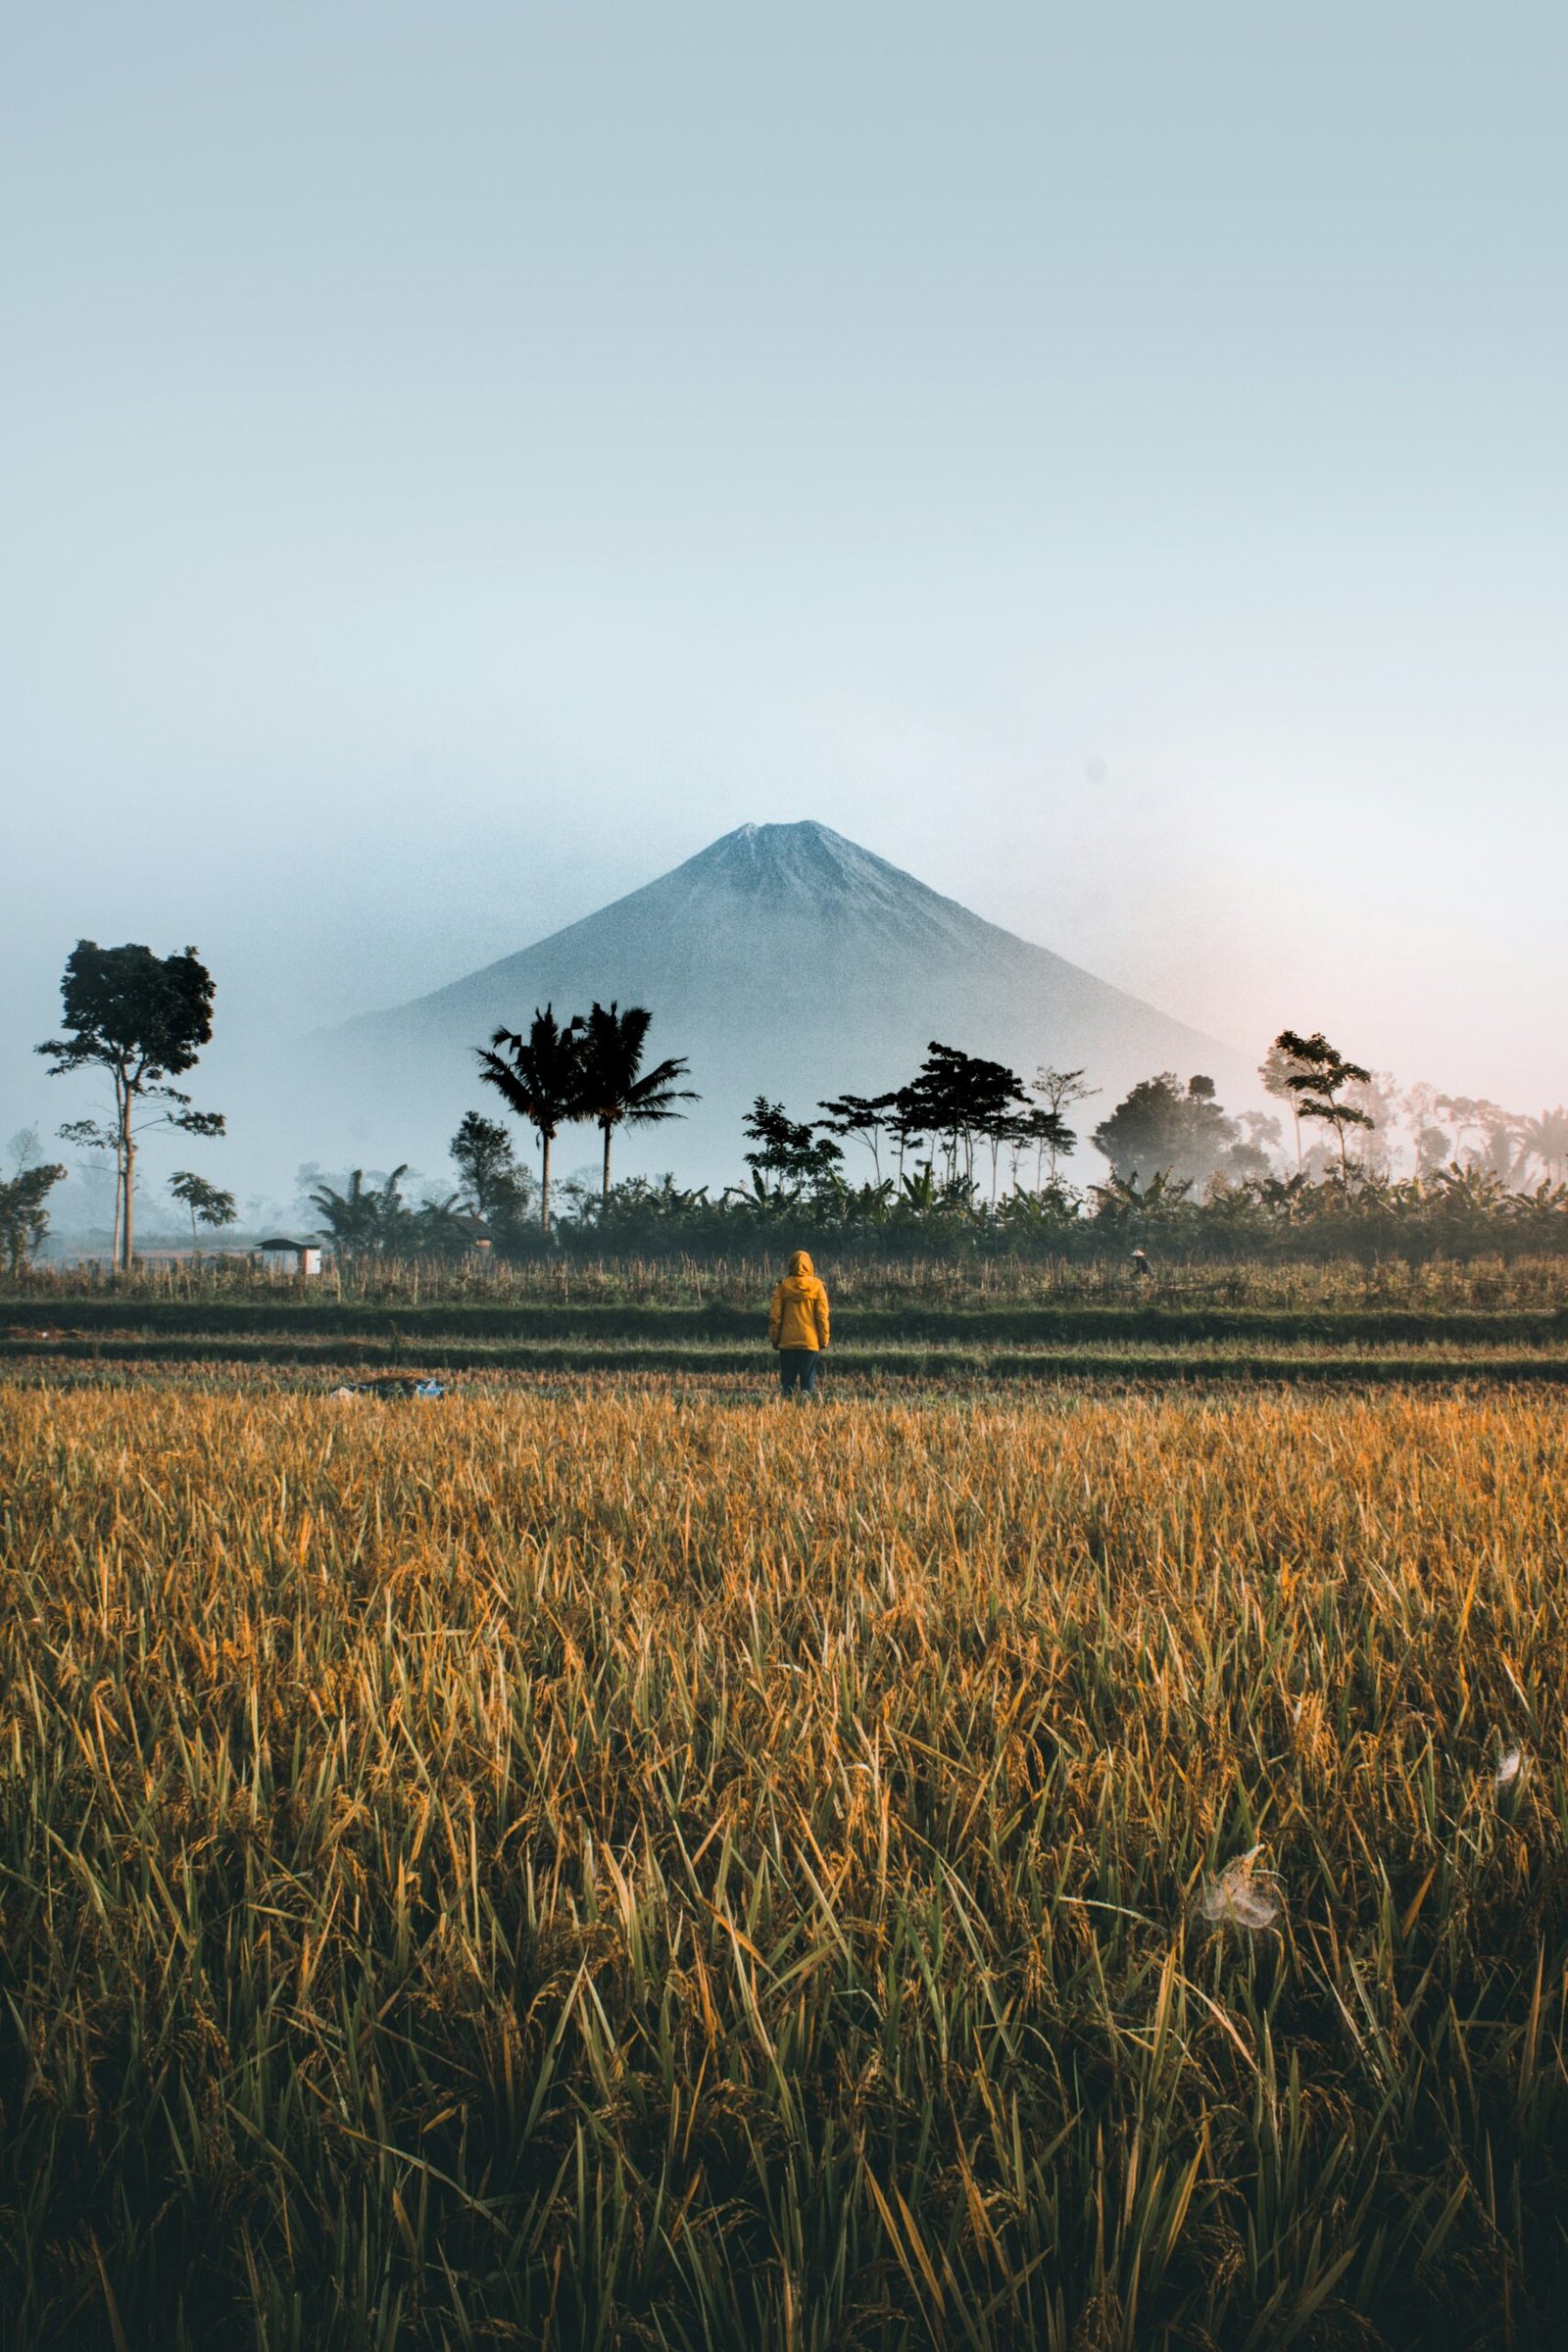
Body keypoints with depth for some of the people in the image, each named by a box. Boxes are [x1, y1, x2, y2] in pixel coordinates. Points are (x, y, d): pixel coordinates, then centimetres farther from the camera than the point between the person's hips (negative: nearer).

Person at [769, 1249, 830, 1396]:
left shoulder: (783, 1286, -1)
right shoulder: (816, 1286, -3)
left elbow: (775, 1316, -1)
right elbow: (822, 1316, -4)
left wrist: (774, 1339, 8)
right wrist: (824, 1340, 4)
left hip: (787, 1342, 1)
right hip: (810, 1342, -1)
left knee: (787, 1380, 8)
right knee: (808, 1380, 3)